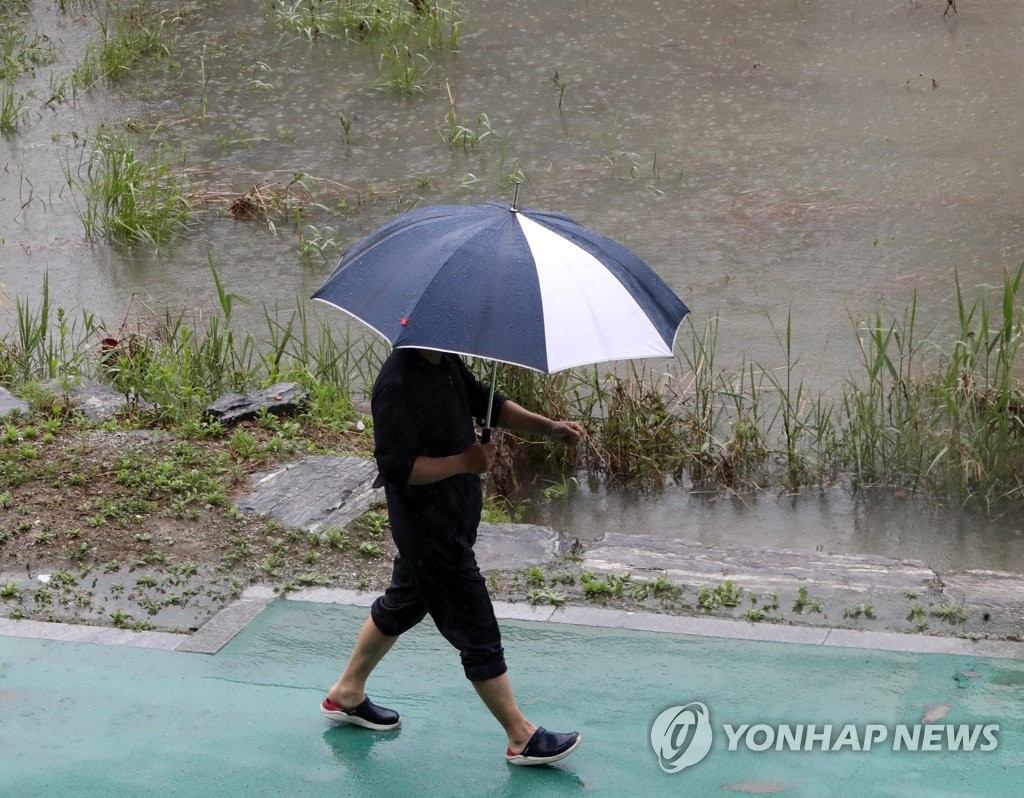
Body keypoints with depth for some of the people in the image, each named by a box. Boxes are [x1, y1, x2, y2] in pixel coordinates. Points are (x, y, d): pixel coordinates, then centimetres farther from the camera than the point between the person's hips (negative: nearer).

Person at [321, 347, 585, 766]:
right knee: (477, 632, 0)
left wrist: (547, 426, -1)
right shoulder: (399, 383, -28)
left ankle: (347, 694, 43)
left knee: (402, 604, 25)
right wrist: (464, 462, -25)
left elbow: (486, 401, 12)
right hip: (430, 528, -10)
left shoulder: (447, 363, 0)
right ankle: (521, 738, 11)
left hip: (451, 516, 10)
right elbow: (396, 467, -28)